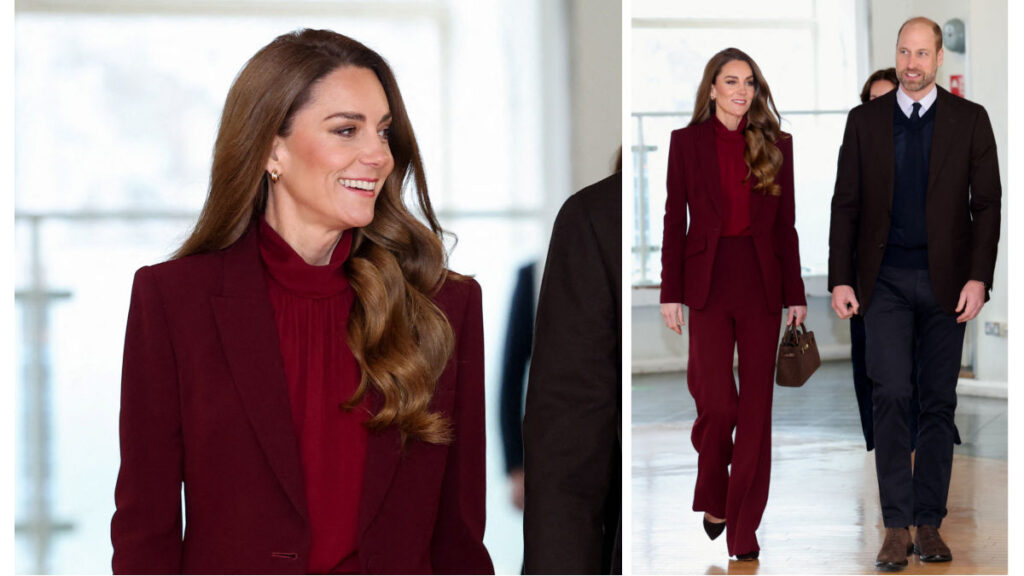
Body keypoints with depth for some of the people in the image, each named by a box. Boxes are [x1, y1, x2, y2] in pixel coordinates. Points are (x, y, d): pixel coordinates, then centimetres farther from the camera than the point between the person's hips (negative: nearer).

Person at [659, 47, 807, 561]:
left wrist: (796, 294, 4)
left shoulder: (776, 144, 6)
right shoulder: (687, 141, 3)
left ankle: (744, 528, 11)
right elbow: (675, 220, 3)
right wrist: (671, 292, -2)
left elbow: (786, 223, 7)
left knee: (756, 406, 3)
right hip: (708, 281, -2)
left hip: (762, 282, 2)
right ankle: (713, 497, 22)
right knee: (717, 403, -6)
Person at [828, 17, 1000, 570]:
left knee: (938, 403, 4)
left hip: (946, 282, 0)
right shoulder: (865, 120, 5)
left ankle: (929, 523, 12)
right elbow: (846, 205, 5)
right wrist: (840, 280, -3)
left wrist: (978, 278, -9)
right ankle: (896, 526, -4)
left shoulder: (969, 120, 3)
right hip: (886, 281, 0)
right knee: (890, 396, -8)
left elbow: (987, 204, 0)